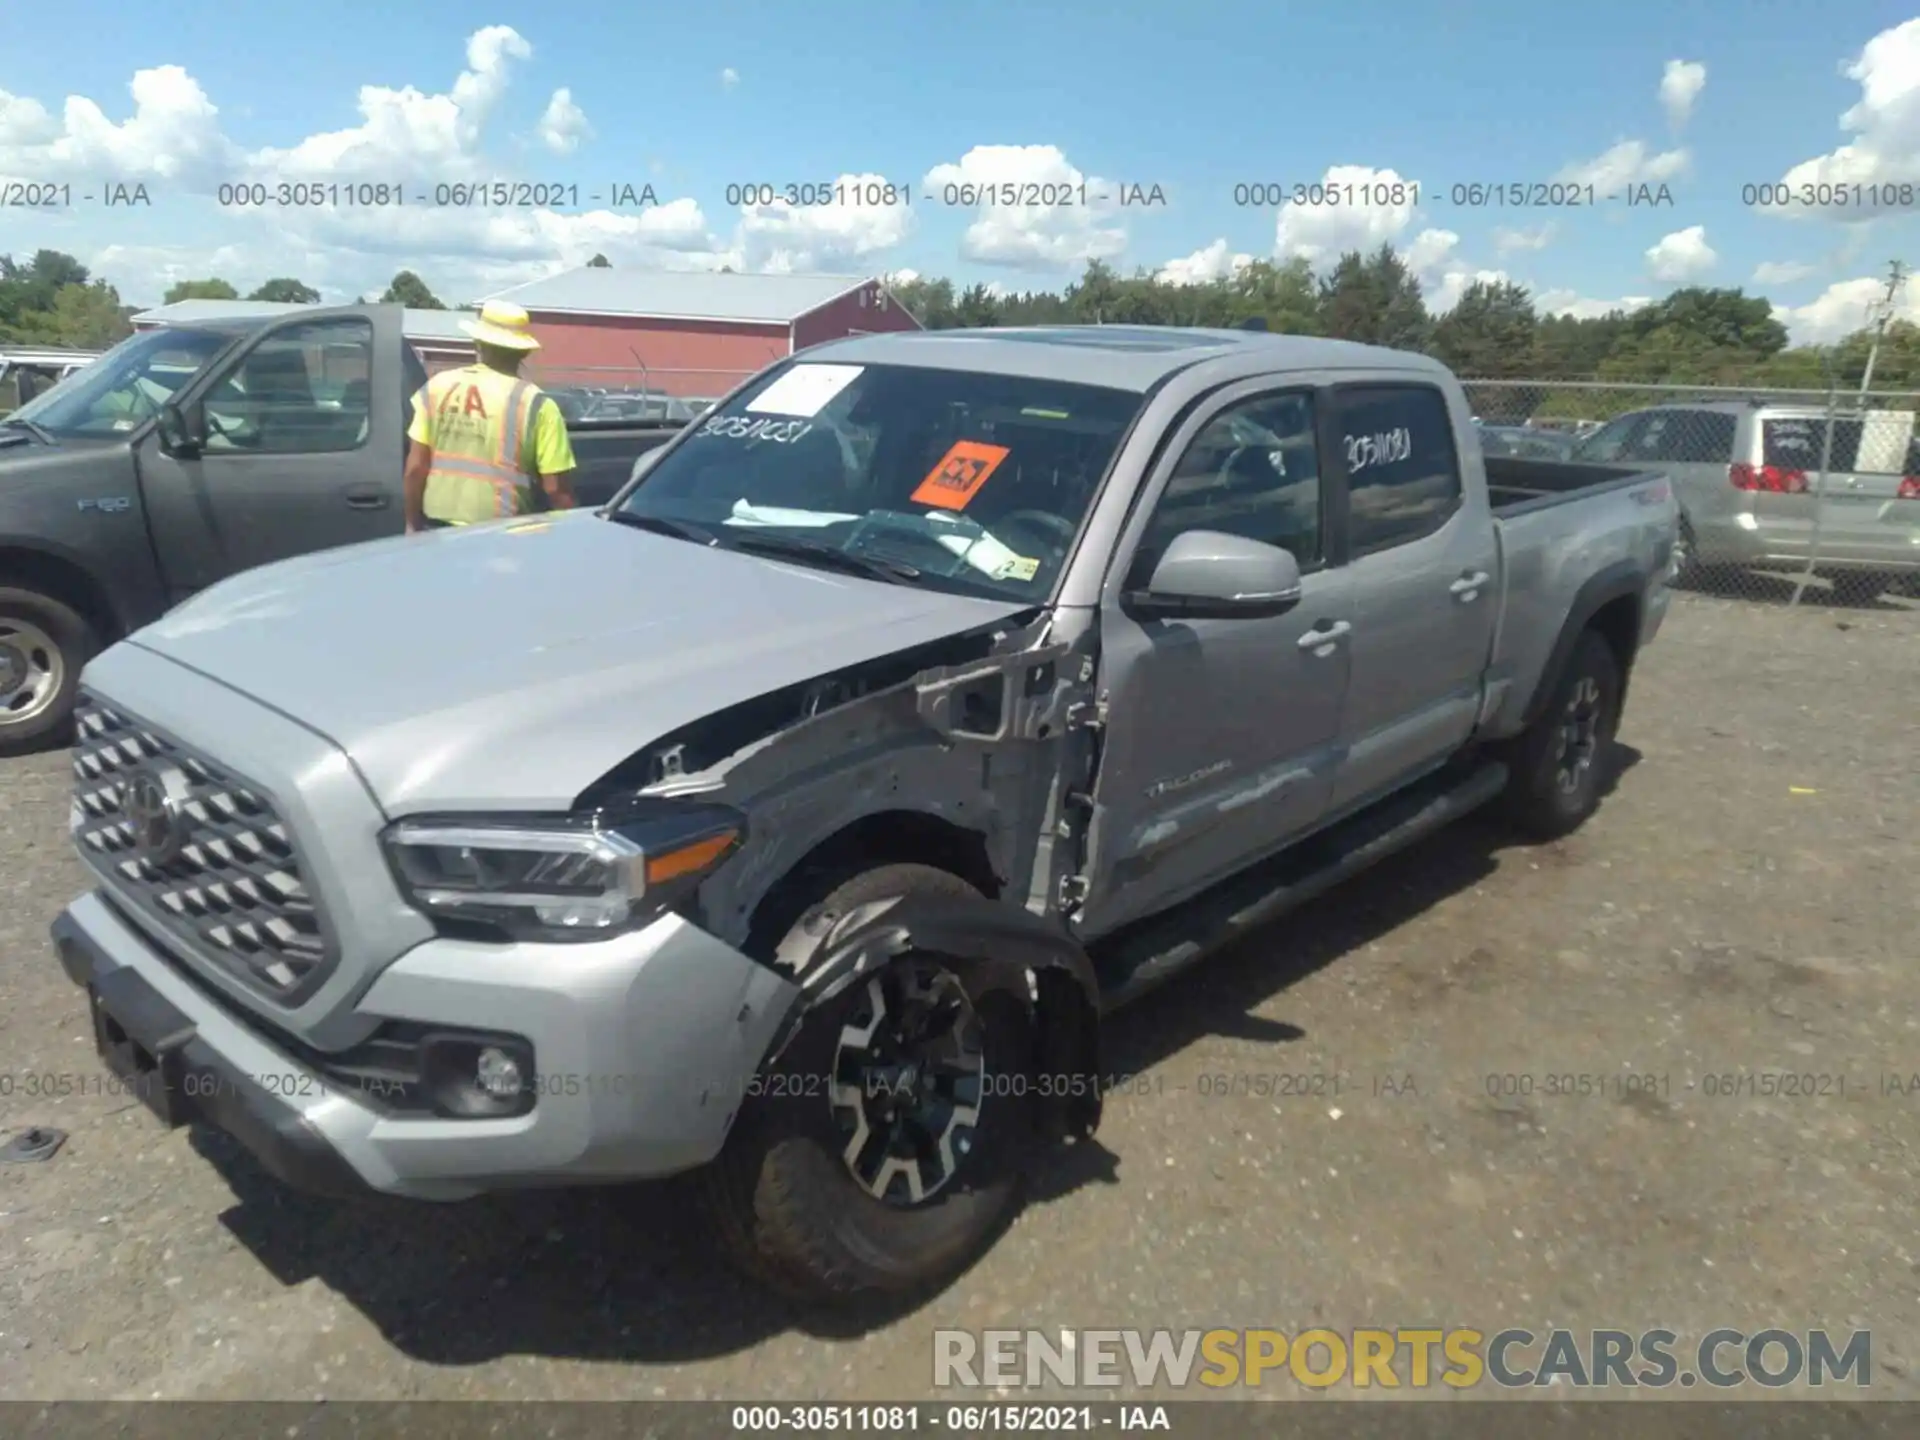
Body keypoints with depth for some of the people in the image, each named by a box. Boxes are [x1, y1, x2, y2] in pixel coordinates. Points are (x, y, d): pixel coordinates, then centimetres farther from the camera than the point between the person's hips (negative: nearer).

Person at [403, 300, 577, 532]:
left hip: (439, 529, 4)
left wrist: (413, 524, 15)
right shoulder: (536, 404, -8)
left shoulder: (437, 387, 3)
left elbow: (416, 467, 4)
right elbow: (556, 488, -10)